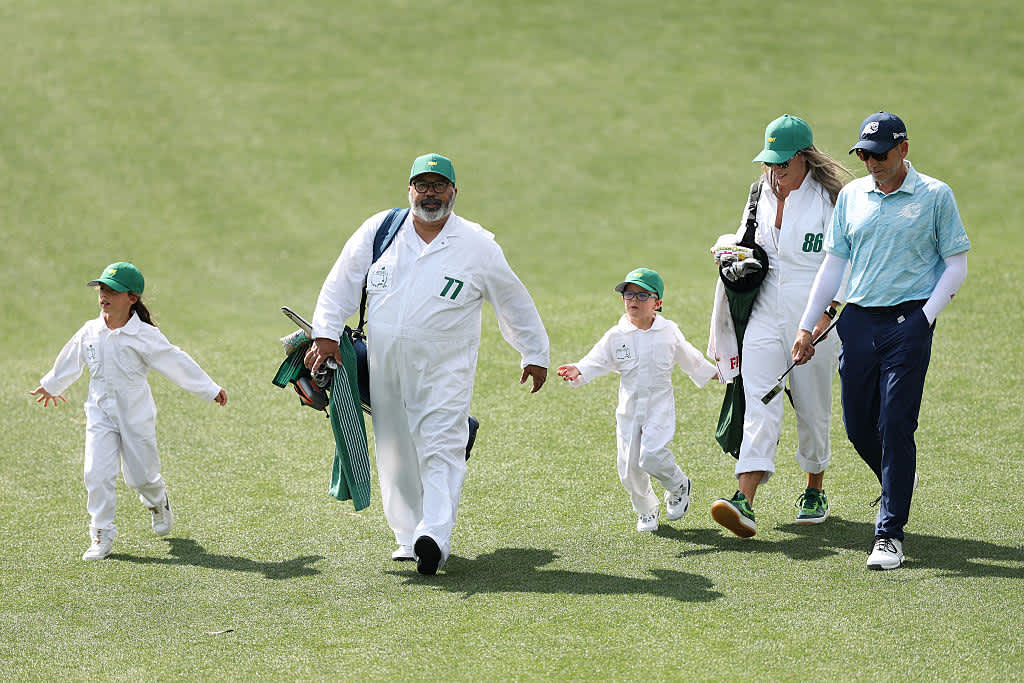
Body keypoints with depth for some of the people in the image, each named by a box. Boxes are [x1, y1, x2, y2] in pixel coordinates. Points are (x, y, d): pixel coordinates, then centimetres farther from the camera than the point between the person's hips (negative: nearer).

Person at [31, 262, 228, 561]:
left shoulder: (145, 335, -13)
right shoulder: (89, 332, -1)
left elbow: (177, 364, -6)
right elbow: (69, 362, 18)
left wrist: (210, 390, -2)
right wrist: (51, 385, 33)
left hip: (136, 415, -2)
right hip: (100, 413, 3)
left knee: (141, 476, 7)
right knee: (97, 474, -11)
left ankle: (158, 503, 42)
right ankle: (102, 535, 0)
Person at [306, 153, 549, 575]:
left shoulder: (478, 246, 0)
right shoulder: (379, 231, 4)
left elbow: (514, 302, 12)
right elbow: (341, 283, 12)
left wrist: (535, 355, 19)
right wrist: (326, 334, 2)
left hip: (445, 366, -3)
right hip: (384, 365, 3)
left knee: (441, 447, -16)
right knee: (394, 453, 8)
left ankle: (435, 536, -27)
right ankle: (408, 536, 19)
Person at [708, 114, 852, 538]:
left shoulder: (830, 198, -8)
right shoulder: (763, 193, 10)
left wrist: (827, 313, -20)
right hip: (766, 312, 4)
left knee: (811, 408, 6)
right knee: (759, 407, -9)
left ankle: (815, 492, 29)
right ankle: (744, 502, -22)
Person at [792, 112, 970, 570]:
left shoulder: (935, 196, 0)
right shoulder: (851, 195, 12)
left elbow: (956, 264, 1)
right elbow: (833, 262, 15)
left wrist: (925, 318, -10)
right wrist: (806, 325, 10)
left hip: (908, 321, -5)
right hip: (858, 321, 5)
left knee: (895, 426, -11)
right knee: (859, 427, 6)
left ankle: (890, 534, -8)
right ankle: (899, 485, 35)